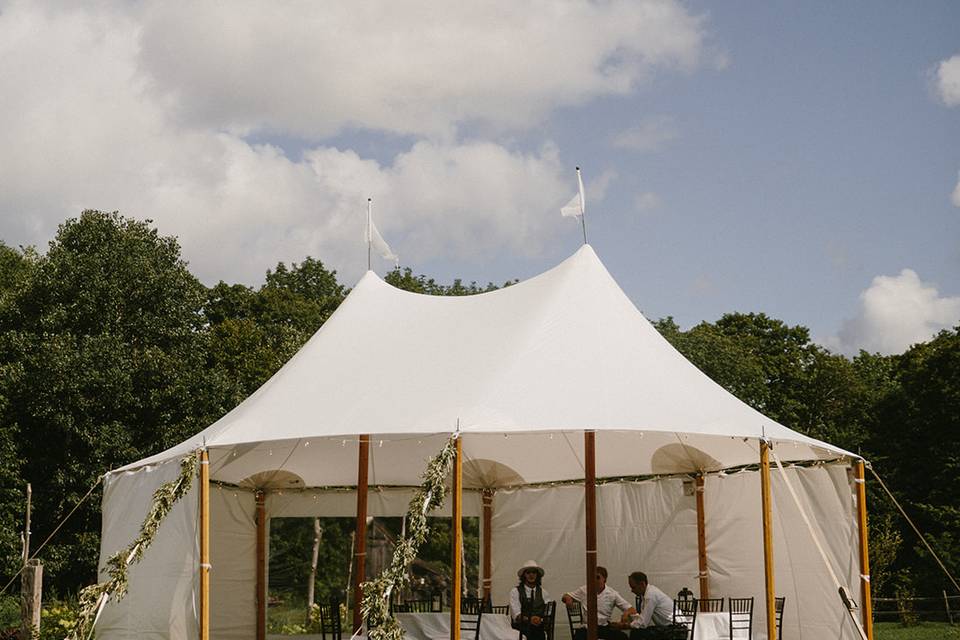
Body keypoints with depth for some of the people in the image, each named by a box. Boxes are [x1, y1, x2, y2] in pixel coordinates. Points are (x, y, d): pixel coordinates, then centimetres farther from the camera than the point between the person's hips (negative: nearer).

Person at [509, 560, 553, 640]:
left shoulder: (543, 592, 15)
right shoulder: (515, 591, 6)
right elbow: (516, 614, -6)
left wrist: (540, 620, -17)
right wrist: (529, 620, -25)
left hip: (539, 631, 2)